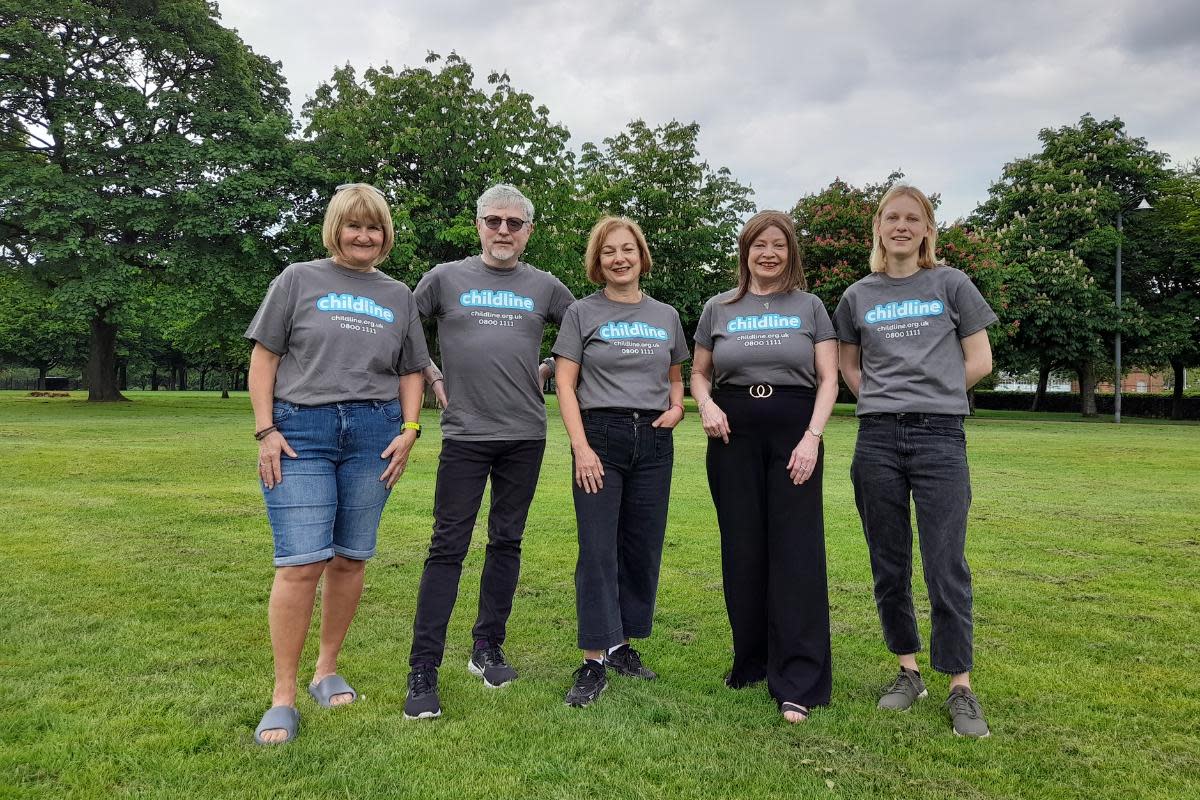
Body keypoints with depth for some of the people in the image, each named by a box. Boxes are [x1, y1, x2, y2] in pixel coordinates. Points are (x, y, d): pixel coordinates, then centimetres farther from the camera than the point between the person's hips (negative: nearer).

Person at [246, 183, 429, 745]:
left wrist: (409, 430, 3)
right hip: (301, 429, -3)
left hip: (373, 433, 3)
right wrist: (265, 430, -5)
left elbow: (411, 371, 17)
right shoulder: (298, 280, 7)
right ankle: (283, 697, 2)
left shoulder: (398, 296, 16)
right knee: (301, 564, -10)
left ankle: (327, 671, 24)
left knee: (350, 559, 6)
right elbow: (264, 357, 4)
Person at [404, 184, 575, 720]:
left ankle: (487, 649, 24)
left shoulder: (544, 287, 8)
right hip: (465, 434, -2)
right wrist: (433, 378, 4)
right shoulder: (445, 278, 4)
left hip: (526, 435, 3)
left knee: (506, 543, 10)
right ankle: (423, 670, 3)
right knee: (448, 548, -3)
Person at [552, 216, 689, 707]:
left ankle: (624, 645, 22)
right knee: (598, 550, -6)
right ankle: (594, 662, 1)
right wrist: (581, 446, -12)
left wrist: (676, 407, 0)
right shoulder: (582, 313, 3)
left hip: (653, 440, 4)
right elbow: (565, 384, -3)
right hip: (600, 433, -3)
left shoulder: (666, 316, 13)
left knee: (643, 548, 7)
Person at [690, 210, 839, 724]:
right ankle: (751, 662, 22)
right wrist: (706, 405, -6)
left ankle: (797, 683, -1)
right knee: (742, 550, 6)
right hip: (734, 434, 2)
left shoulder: (809, 307, 7)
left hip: (794, 431, -1)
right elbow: (699, 373, 16)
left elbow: (828, 379, 2)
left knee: (795, 551, -5)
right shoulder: (719, 309, 10)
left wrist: (812, 437, -11)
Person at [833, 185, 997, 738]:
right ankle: (908, 671, 23)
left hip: (939, 438, -2)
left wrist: (931, 396, 3)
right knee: (889, 565, 8)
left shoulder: (950, 284, 6)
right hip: (877, 439, 2)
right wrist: (885, 401, 5)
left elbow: (979, 362, 6)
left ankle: (960, 688, 8)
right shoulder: (858, 297, 11)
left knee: (946, 567, -3)